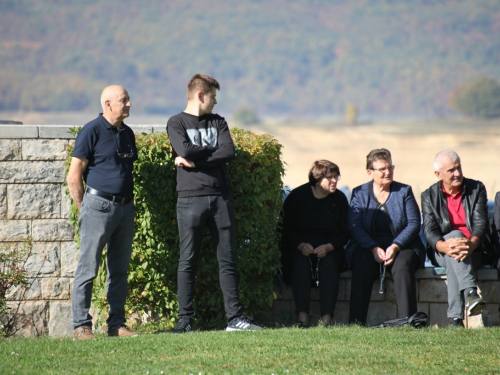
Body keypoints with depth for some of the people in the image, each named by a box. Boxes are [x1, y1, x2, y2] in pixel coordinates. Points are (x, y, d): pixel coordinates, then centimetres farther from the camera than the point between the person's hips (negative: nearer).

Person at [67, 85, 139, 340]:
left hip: (125, 206, 7)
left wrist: (129, 202, 14)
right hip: (99, 205, -7)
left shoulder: (127, 133, 14)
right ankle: (81, 326, -2)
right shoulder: (92, 132, -6)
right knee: (88, 269, -5)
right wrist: (85, 210, -5)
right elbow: (74, 177, -6)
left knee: (119, 270, 9)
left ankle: (116, 324, 14)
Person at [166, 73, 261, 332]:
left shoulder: (217, 122, 16)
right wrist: (214, 149, 0)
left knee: (228, 260, 3)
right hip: (190, 198, -4)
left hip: (220, 197, 4)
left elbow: (229, 152, 0)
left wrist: (196, 161, -8)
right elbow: (185, 151, -14)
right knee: (188, 261, -2)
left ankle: (234, 317, 4)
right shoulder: (176, 123, 4)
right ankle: (184, 319, 0)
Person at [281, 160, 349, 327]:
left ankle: (327, 318, -42)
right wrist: (300, 245, -20)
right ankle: (303, 317, -44)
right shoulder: (297, 196, -1)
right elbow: (286, 230, -1)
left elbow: (345, 233, 3)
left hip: (329, 248, 1)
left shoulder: (339, 199, 5)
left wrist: (328, 247, -17)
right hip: (299, 248, -1)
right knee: (300, 261, -35)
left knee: (329, 262, -33)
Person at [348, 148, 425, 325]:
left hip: (401, 247, 0)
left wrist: (395, 246, -16)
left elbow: (414, 224, 1)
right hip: (368, 247, 0)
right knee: (361, 268, -32)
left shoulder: (404, 191, 10)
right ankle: (356, 323, -34)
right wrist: (374, 248, -18)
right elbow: (354, 226, -2)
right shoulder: (359, 193, 10)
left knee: (402, 266, -34)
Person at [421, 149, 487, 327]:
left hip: (473, 250, 0)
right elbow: (429, 231, -6)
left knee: (456, 257, -35)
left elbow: (481, 223, -6)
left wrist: (471, 244, -30)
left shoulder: (476, 189, 7)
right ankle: (470, 292, -53)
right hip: (441, 252, 0)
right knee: (456, 235, -35)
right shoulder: (429, 196, 7)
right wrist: (444, 246, -31)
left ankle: (455, 317, -45)